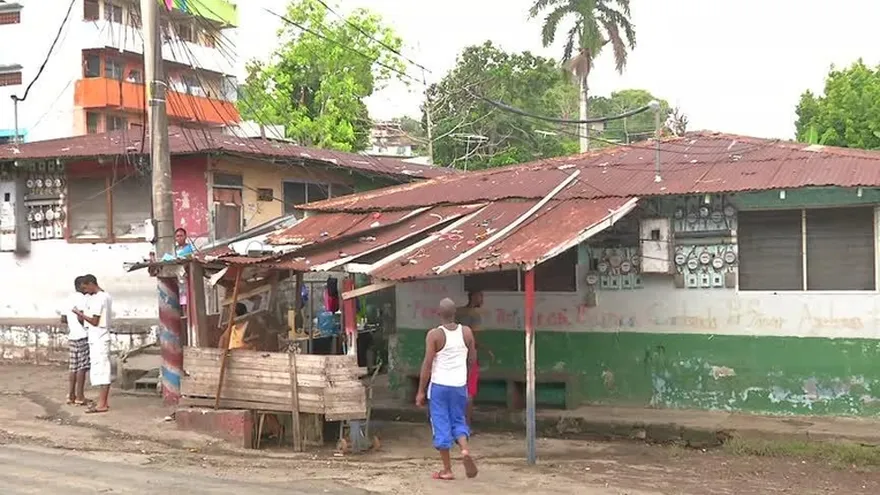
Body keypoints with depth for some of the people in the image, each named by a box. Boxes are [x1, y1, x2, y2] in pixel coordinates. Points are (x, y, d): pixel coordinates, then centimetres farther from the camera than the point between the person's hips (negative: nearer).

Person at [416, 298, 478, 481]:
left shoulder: (434, 334, -11)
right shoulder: (466, 332, -1)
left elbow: (427, 364, -11)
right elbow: (472, 360, 8)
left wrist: (421, 391, -5)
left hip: (439, 385, -3)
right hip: (460, 385, 3)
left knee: (441, 425, 5)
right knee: (458, 421, 18)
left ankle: (447, 470, 9)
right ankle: (465, 449, -10)